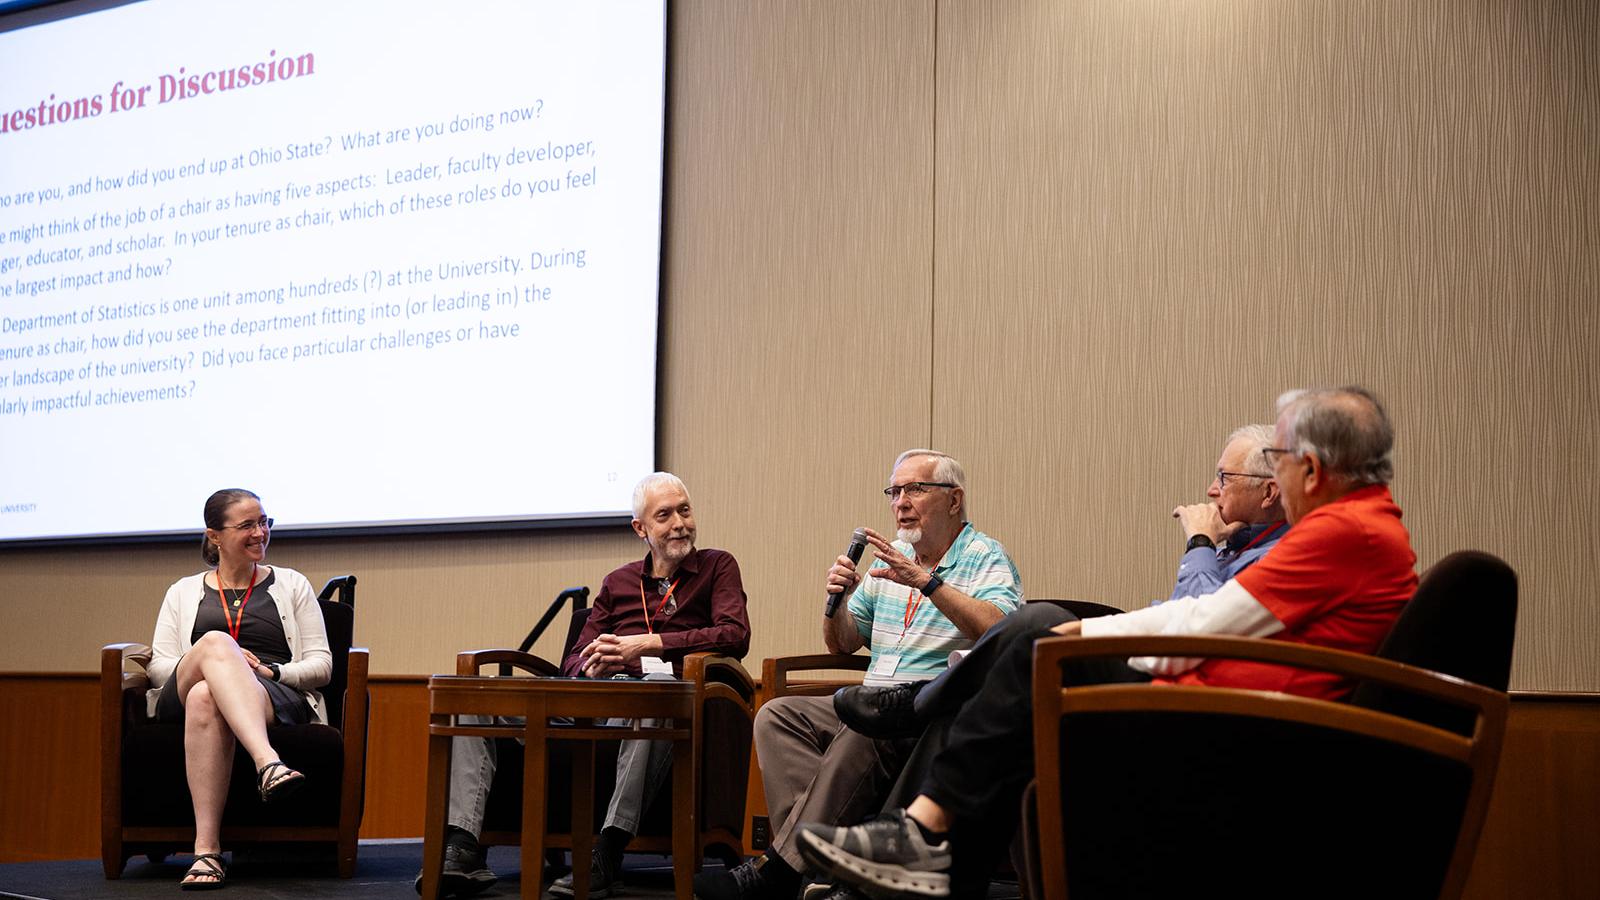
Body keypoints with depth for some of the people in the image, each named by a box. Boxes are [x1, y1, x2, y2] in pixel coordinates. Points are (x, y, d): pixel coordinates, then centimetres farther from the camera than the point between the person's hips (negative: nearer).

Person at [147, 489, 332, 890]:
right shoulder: (184, 592, 24)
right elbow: (158, 667, 12)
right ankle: (268, 763, -57)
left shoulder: (291, 585, 21)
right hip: (181, 702, 1)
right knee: (216, 641, -37)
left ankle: (207, 851, -53)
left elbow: (321, 665, 14)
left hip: (276, 698, -1)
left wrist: (269, 671, -7)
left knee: (205, 699, -39)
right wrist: (224, 660, -7)